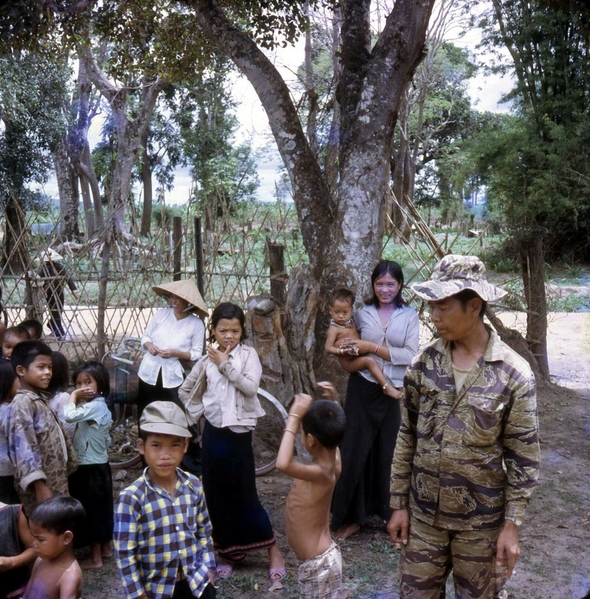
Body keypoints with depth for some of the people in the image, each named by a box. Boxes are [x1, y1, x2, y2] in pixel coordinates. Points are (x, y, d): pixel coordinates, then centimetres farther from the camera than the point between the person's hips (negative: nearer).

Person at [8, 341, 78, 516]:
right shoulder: (23, 403, -13)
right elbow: (25, 447, -22)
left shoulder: (41, 401, 15)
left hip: (56, 484, 9)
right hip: (40, 487, -9)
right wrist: (39, 486, -28)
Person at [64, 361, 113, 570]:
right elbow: (107, 440, 16)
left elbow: (69, 416, -39)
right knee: (101, 507, 19)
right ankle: (106, 547, 31)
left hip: (91, 468, -10)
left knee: (91, 510, 0)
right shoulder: (99, 406, 9)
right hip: (98, 465, 10)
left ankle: (95, 557, 10)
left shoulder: (94, 406, -22)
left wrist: (73, 396, -24)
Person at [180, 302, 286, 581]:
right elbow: (185, 390, 16)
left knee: (244, 495, -2)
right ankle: (227, 553, 23)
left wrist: (225, 365, -17)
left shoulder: (248, 354, -4)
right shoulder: (207, 359, 5)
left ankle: (273, 550, 13)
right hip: (213, 433, 4)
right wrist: (197, 412, 5)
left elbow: (250, 386, -19)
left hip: (238, 433, -4)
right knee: (217, 495, 9)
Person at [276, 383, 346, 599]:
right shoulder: (333, 460, -4)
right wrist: (332, 404, 6)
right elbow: (331, 436, 20)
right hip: (321, 558, 10)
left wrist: (294, 417, -39)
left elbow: (283, 464, -48)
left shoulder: (320, 473, -30)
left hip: (318, 564, -10)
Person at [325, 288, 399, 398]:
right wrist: (341, 351, -34)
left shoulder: (351, 323, 10)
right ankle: (387, 387, -32)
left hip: (358, 357, 9)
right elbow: (328, 348, -19)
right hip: (348, 361, -9)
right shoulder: (334, 328, -13)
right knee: (370, 361, -28)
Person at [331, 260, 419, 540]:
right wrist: (346, 349, -4)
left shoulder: (410, 317, 2)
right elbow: (342, 339, 18)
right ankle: (352, 516, 17)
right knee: (355, 451, 3)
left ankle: (390, 512, 26)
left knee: (389, 454, 7)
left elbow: (410, 356, -9)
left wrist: (372, 347, -14)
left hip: (395, 393, -1)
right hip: (363, 389, 1)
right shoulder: (362, 314, 5)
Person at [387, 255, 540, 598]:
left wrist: (512, 525, -9)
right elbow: (408, 437, 2)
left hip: (481, 520, -2)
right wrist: (399, 504, 3)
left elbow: (524, 457, -9)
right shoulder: (424, 364, -5)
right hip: (424, 512, 3)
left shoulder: (514, 374, -13)